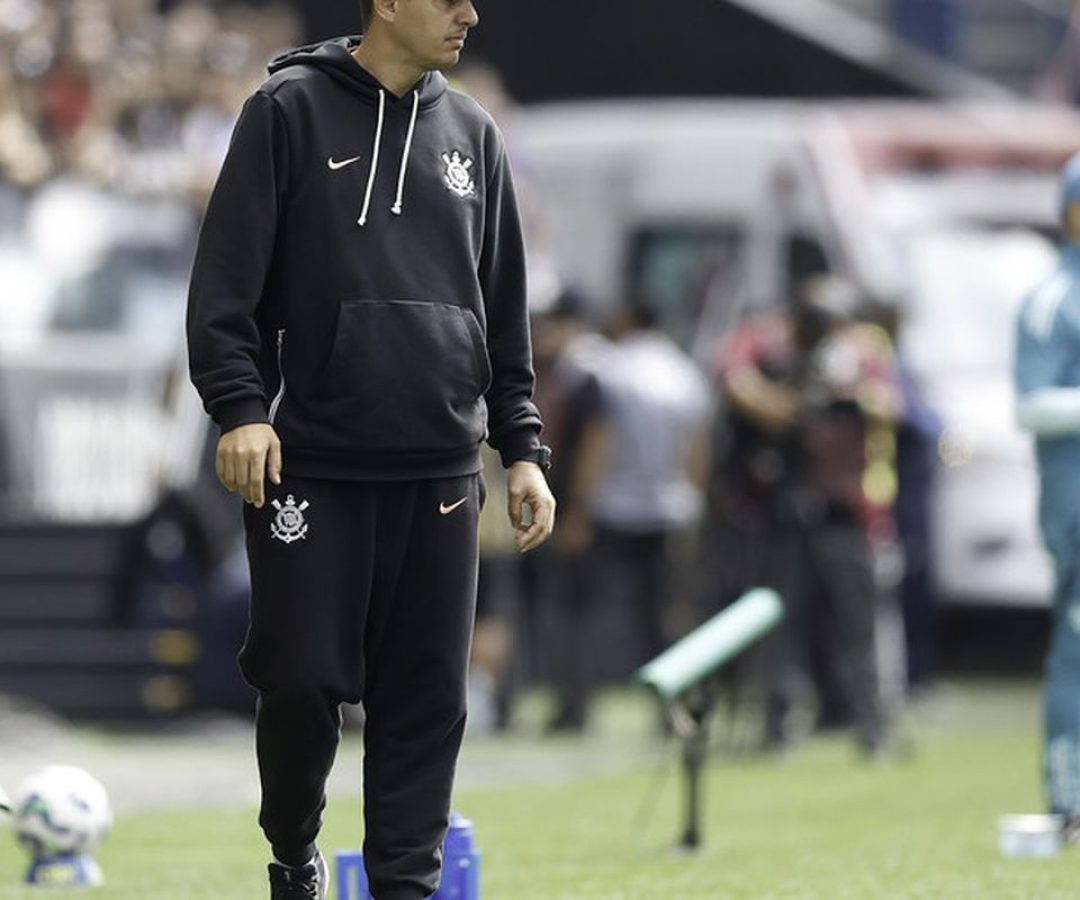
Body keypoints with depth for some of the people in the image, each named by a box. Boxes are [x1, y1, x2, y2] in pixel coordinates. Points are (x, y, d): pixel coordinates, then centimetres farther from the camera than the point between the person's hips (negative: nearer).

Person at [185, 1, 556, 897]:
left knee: (428, 696, 2)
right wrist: (241, 405, -15)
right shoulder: (290, 110, -1)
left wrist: (522, 445, 11)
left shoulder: (472, 134, 13)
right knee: (304, 679, -4)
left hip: (441, 476, 4)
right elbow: (228, 275, -5)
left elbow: (505, 310, 17)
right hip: (311, 466, -4)